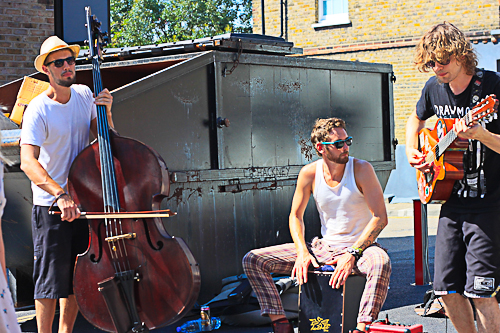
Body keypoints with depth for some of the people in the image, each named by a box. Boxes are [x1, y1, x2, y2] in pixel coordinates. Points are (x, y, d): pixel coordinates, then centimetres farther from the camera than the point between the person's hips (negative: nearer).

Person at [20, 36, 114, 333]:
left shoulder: (84, 94, 2)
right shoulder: (38, 110, -16)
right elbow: (28, 162, -28)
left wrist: (106, 114, -10)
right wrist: (60, 195, -41)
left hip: (84, 201, 6)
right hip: (50, 205, -6)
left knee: (77, 278, 13)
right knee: (51, 280, -1)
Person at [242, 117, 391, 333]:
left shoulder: (361, 169, -10)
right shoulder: (309, 173, -1)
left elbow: (380, 218, -14)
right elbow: (296, 216, 9)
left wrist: (352, 254, -23)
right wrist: (302, 252, -9)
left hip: (359, 246, -4)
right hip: (324, 247, 4)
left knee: (381, 263, -42)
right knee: (253, 260, -7)